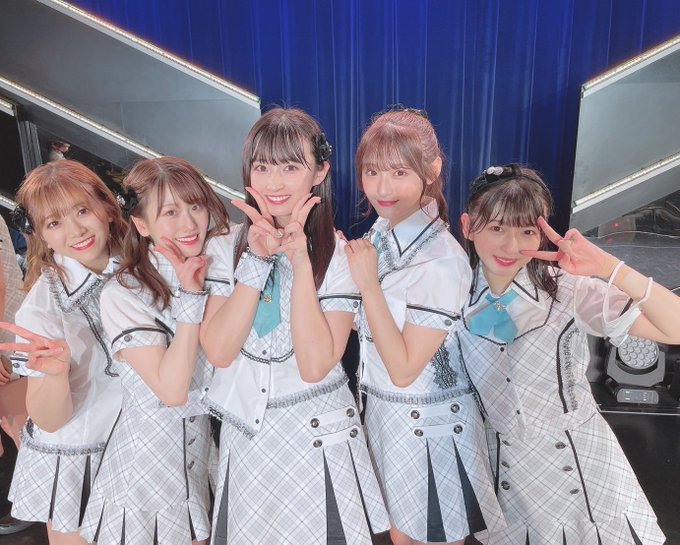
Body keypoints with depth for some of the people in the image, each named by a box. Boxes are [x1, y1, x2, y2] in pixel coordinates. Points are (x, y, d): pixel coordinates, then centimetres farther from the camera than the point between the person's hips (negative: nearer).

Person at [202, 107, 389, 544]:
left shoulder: (339, 253, -13)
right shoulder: (232, 245, -4)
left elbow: (315, 365, -22)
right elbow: (218, 352, -14)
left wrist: (299, 259, -26)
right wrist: (256, 260, -22)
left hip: (316, 435, -3)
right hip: (245, 430, 4)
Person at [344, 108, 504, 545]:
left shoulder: (442, 261, -27)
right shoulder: (381, 232, -3)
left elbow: (403, 369, -25)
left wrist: (368, 284, -27)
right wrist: (343, 261, -6)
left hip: (427, 422, -7)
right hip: (382, 410, 7)